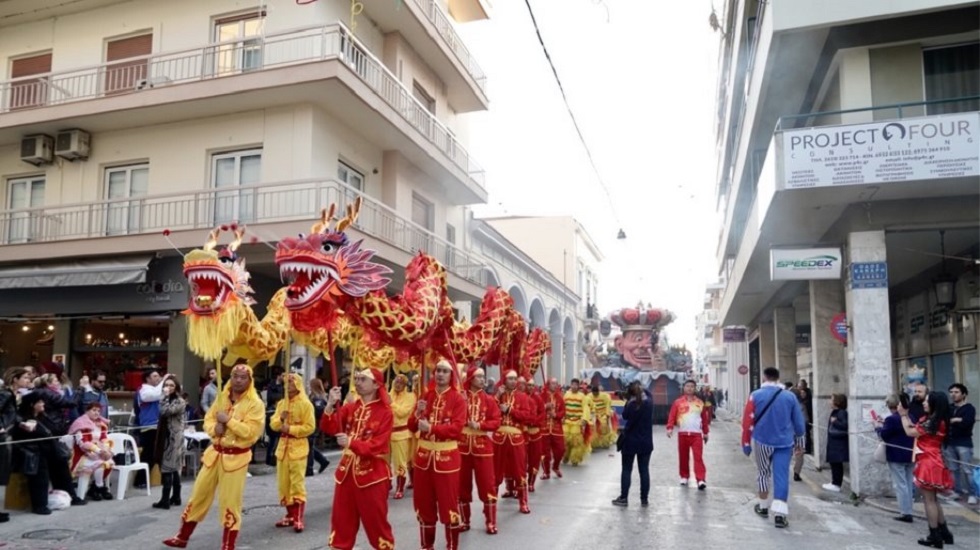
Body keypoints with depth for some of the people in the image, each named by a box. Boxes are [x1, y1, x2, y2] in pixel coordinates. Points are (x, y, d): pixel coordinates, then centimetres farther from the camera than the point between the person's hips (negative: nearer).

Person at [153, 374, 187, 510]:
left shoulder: (180, 401, -9)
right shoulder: (168, 400, 16)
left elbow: (165, 411, -23)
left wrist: (165, 396, -15)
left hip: (174, 438, -9)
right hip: (165, 436, 9)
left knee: (167, 468, -9)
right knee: (174, 469, 12)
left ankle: (165, 500, -7)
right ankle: (175, 498, 17)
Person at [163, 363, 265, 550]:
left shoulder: (255, 404, -12)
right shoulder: (221, 397, 7)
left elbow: (252, 432, -21)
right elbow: (208, 420, 11)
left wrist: (228, 420, -20)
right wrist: (215, 428, -11)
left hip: (236, 457, -6)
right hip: (215, 452, 6)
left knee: (229, 502, 0)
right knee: (199, 494, 14)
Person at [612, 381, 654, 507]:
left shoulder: (631, 404, -17)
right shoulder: (649, 402, -3)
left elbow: (625, 416, -2)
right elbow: (647, 394, 19)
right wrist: (641, 391, 4)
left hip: (630, 441, -4)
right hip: (646, 442, 4)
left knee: (626, 470, 5)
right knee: (644, 470, 8)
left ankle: (623, 498, 7)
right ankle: (644, 499, 11)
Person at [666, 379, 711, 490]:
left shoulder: (700, 403, 9)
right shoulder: (678, 402, 3)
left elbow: (704, 418, 15)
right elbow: (672, 416, -4)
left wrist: (705, 433, 16)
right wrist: (670, 428, -17)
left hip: (696, 434, 0)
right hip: (682, 433, 0)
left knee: (698, 457, -9)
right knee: (683, 457, 8)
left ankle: (701, 480, -14)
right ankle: (684, 476, 23)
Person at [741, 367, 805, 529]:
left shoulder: (756, 396, -6)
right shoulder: (790, 397, 0)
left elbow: (748, 421, -6)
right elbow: (798, 422, 6)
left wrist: (746, 443, 4)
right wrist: (800, 441, 21)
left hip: (762, 441, 0)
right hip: (784, 442, 0)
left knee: (764, 474, 17)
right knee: (781, 476, -1)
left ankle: (762, 507, 29)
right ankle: (780, 514, -9)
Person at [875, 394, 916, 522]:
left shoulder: (891, 419, -20)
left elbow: (884, 435, -15)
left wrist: (878, 427, 3)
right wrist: (885, 423, 15)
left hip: (896, 457, -8)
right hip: (909, 455, 8)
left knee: (900, 485, -2)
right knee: (908, 484, 14)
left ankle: (905, 513, -2)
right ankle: (907, 510, 20)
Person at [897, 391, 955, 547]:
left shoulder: (933, 422, -19)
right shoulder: (929, 419, 10)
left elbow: (910, 432, -13)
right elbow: (914, 428, 11)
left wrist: (903, 414, -4)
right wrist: (906, 414, 10)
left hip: (929, 463, -10)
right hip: (930, 461, 10)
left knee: (929, 500, -1)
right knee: (933, 499, 18)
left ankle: (935, 537, 5)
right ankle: (944, 533, 24)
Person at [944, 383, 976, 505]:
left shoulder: (969, 408, -4)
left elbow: (966, 423, -19)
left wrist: (951, 421, -13)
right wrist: (955, 420, -9)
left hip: (964, 443, -5)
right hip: (949, 443, 5)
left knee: (967, 470, -5)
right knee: (953, 469, 9)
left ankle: (971, 494, 2)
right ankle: (957, 491, 18)